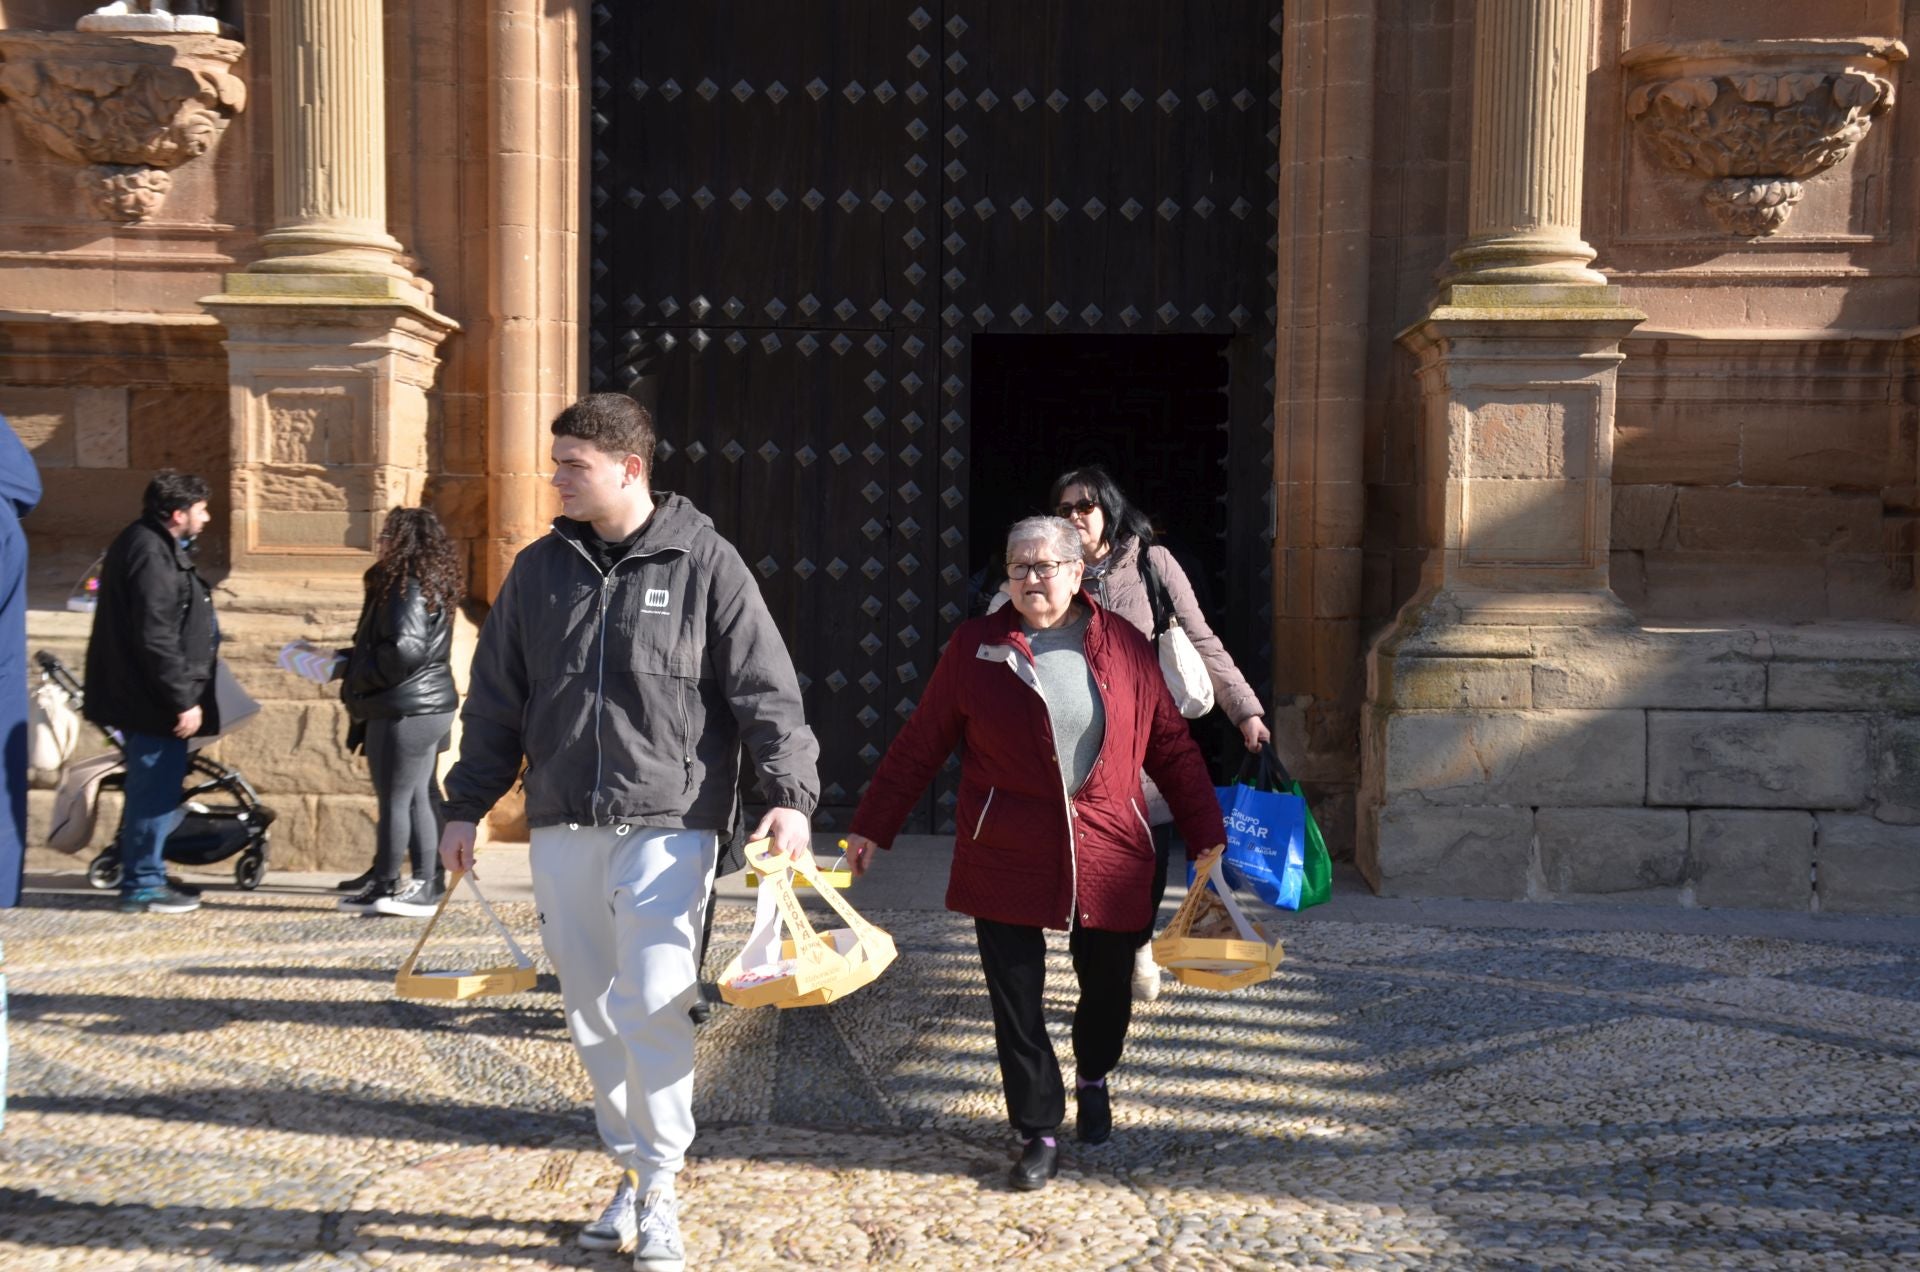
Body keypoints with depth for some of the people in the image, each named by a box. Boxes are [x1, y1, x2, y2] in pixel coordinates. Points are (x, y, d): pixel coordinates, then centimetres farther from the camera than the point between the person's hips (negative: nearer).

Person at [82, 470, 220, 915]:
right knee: (156, 791, -2)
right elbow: (156, 640, -24)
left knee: (153, 790, 18)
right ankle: (142, 886, 7)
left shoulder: (151, 545, 12)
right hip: (152, 700, -11)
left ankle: (145, 876, 28)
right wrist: (183, 700, -21)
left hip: (139, 695, 11)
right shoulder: (153, 556, -21)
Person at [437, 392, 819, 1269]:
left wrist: (789, 794, -14)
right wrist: (466, 808, 13)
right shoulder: (539, 570, 10)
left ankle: (659, 1189, 5)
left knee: (651, 1005, -11)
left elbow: (765, 689, -4)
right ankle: (632, 1167, 24)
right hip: (563, 828, 4)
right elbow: (495, 701, 15)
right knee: (592, 1014, 9)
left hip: (667, 823, -4)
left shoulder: (703, 562, -2)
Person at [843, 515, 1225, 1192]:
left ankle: (1093, 1078, 44)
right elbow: (919, 744, 5)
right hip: (1005, 857, -1)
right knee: (1015, 999, 1)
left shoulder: (1124, 647, 4)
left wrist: (1209, 837, 9)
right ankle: (1039, 1132, 18)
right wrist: (872, 827, 6)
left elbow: (1172, 748, 10)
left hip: (1109, 855, 1)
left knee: (1107, 984, 12)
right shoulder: (975, 646, 2)